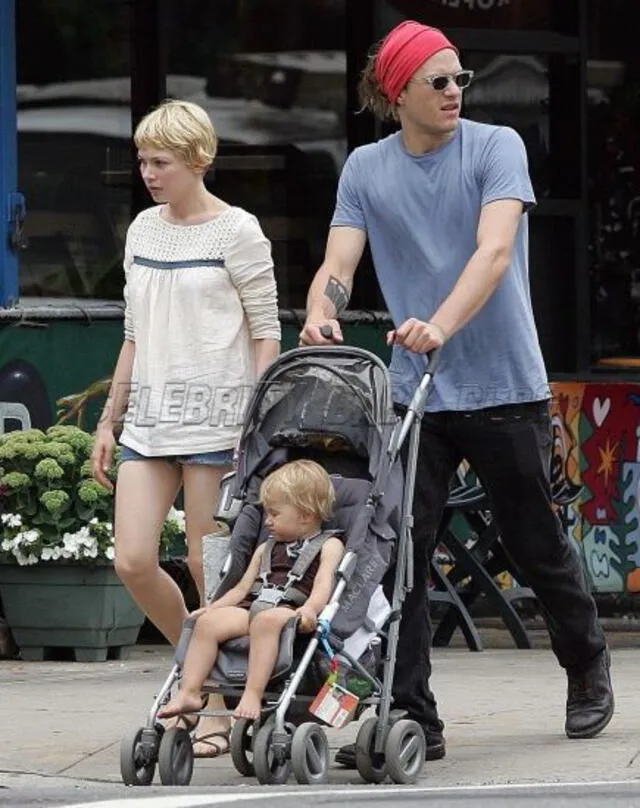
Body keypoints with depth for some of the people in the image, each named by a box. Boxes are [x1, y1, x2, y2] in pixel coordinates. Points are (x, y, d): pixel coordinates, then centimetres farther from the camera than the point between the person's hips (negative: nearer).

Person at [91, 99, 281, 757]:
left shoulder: (236, 232, -4)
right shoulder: (143, 231, 14)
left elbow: (266, 334, -5)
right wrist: (110, 421, 18)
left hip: (215, 415, -6)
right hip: (148, 418, 6)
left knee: (209, 566, -4)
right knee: (133, 561, -5)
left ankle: (220, 706, 7)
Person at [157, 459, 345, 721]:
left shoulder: (329, 546, 12)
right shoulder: (266, 549, 33)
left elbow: (324, 583, -6)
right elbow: (242, 588, 30)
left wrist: (311, 608, -26)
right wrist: (211, 608, 15)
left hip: (291, 609, -6)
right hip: (252, 607, 6)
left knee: (266, 619, -40)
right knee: (208, 621, -21)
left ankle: (253, 695, -48)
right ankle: (188, 692, -27)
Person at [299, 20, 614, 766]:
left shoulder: (496, 148, -4)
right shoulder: (365, 169, 4)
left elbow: (494, 250, -19)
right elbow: (338, 265, -4)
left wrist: (439, 326, -35)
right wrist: (319, 317, -28)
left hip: (504, 386, -2)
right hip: (412, 394, 2)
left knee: (535, 544, 10)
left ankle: (587, 667, 35)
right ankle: (409, 718, -4)